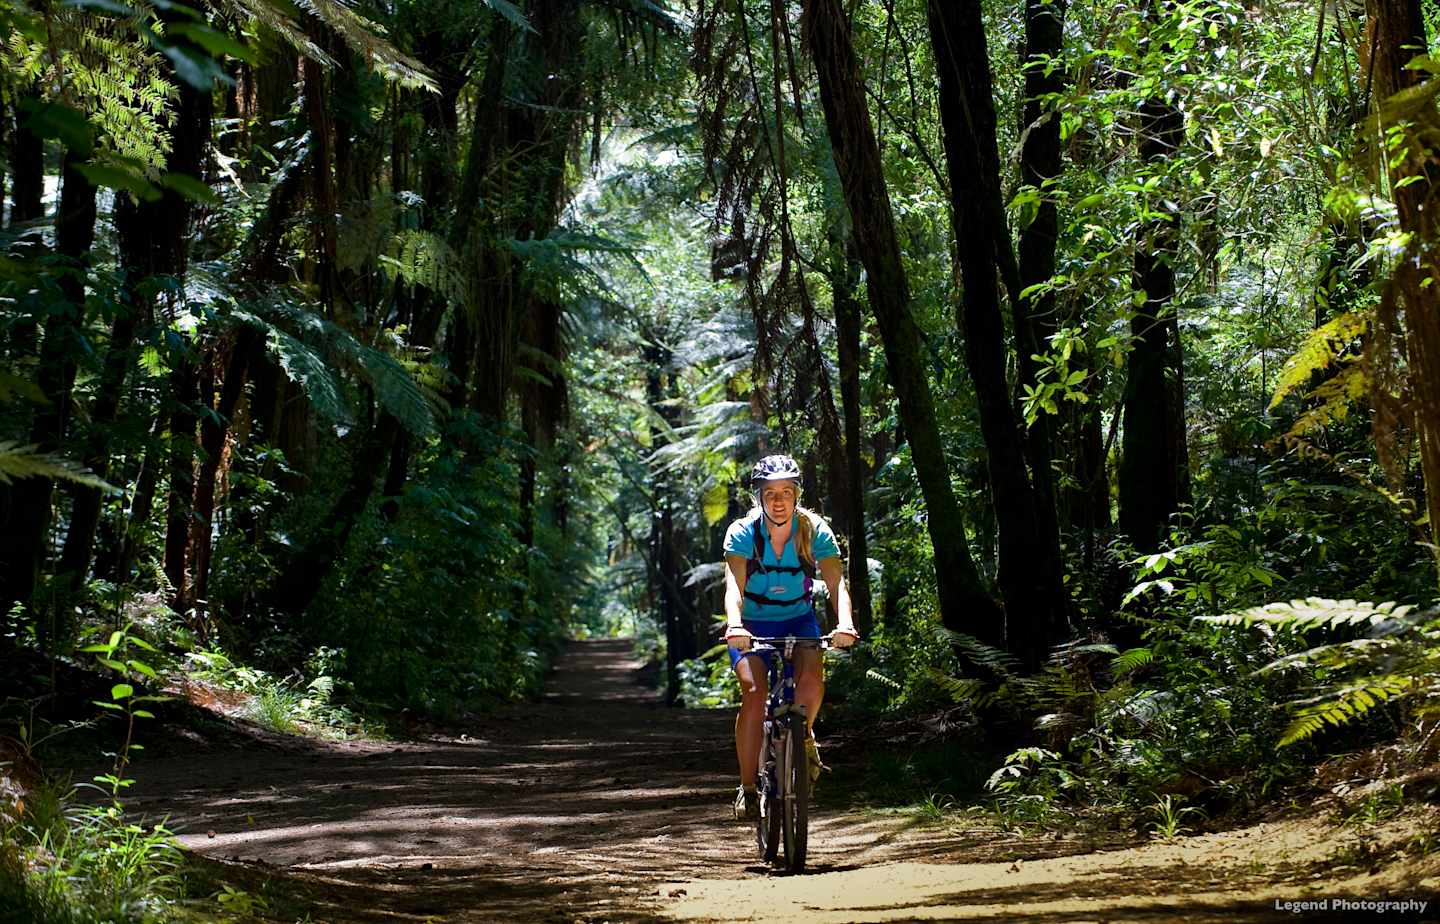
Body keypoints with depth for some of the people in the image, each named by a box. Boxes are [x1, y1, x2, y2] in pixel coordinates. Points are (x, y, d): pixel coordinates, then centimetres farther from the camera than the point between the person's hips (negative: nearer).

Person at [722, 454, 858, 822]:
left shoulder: (815, 531, -17)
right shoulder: (742, 533, -20)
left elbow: (837, 583, -27)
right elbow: (734, 585, -33)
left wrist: (845, 623, -46)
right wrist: (734, 624, -53)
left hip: (798, 618, 1)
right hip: (752, 624, -1)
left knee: (812, 678, -27)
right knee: (755, 692, -24)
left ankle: (803, 736, 5)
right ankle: (747, 787, -12)